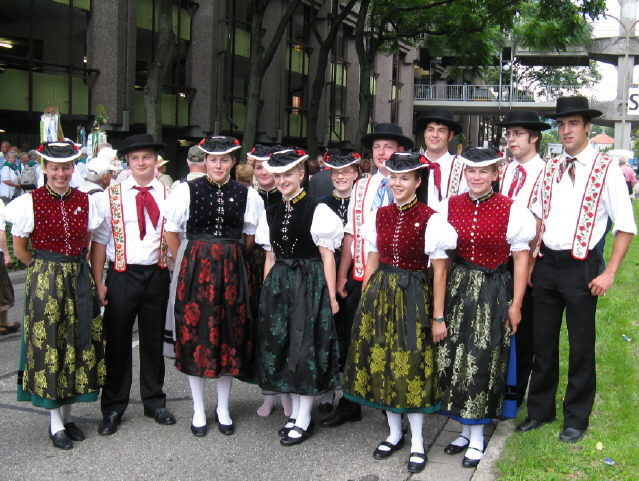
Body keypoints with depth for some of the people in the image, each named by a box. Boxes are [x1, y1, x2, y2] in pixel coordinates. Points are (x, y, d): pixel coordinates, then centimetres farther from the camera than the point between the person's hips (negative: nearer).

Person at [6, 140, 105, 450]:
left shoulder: (85, 202, 3)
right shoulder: (30, 202, -7)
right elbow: (19, 249, 1)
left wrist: (77, 267, 7)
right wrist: (46, 269, 2)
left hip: (79, 280, 4)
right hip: (45, 283, -4)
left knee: (77, 344, 8)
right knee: (49, 345, 2)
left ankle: (67, 415, 24)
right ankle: (55, 423, 13)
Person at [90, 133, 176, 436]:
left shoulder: (168, 195, 2)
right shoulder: (111, 195, -2)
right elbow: (99, 240, -2)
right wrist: (98, 283, -7)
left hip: (156, 275, 1)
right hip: (122, 275, -1)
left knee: (153, 340, 13)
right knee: (117, 342, 7)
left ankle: (155, 402, 28)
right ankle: (113, 408, 20)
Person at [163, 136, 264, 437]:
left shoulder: (247, 195, 2)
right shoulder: (187, 190, -3)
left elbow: (252, 235, 14)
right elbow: (170, 231, 5)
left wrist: (230, 256, 10)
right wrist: (188, 261, 6)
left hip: (232, 270, 2)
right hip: (195, 269, -1)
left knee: (230, 333, 7)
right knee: (195, 333, 3)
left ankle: (223, 409, 23)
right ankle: (198, 410, 17)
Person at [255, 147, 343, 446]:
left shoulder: (317, 211, -7)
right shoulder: (271, 213, 11)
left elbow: (327, 256, -7)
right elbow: (270, 257, 15)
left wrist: (331, 296, -9)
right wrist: (266, 292, 11)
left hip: (310, 284, -6)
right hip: (278, 285, 6)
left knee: (306, 346, -2)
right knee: (281, 345, 9)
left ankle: (304, 419, 9)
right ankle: (295, 410, 23)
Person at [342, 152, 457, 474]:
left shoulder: (430, 219, -10)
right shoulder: (380, 215, 6)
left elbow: (439, 270, -9)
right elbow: (372, 261, 11)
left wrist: (438, 317, -10)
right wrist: (364, 301, 6)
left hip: (413, 297, -5)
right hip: (380, 295, 5)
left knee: (411, 365, 0)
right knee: (381, 361, 11)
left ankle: (417, 441, 16)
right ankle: (394, 432, 28)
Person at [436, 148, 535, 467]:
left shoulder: (510, 210, -6)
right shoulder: (449, 206, 3)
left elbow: (520, 258, -3)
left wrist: (515, 305, -4)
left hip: (493, 292, -3)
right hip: (457, 288, 4)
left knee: (482, 362, -2)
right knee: (454, 358, 6)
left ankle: (477, 436, 14)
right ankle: (466, 429, 24)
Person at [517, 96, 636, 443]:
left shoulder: (606, 168, -8)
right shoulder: (551, 168, 8)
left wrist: (610, 273, -13)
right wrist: (530, 262, 6)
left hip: (581, 267, -5)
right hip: (545, 264, 5)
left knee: (581, 346, 7)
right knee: (542, 342, 14)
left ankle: (576, 418, 24)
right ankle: (539, 410, 31)